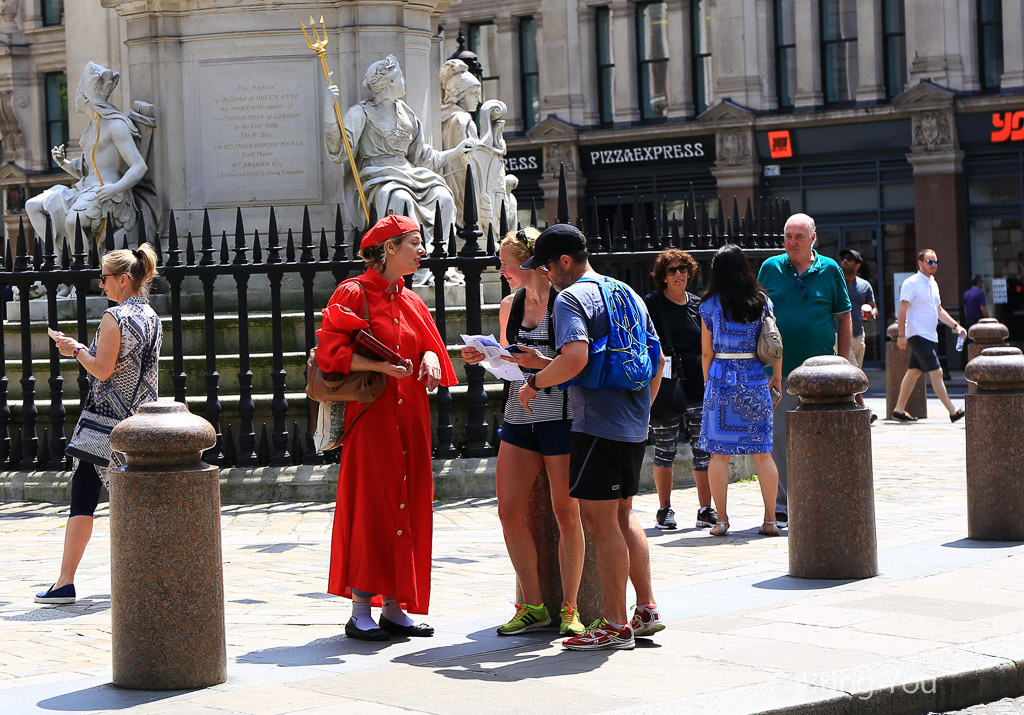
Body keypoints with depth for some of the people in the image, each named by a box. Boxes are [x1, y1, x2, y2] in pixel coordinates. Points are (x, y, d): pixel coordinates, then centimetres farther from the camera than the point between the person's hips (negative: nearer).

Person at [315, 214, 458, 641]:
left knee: (408, 507, 5)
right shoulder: (353, 293, -4)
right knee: (371, 506, -8)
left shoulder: (412, 302, 17)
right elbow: (329, 352, -11)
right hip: (371, 415, -7)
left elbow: (429, 346, 19)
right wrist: (380, 366, -19)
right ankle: (360, 611, -3)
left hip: (410, 415, 7)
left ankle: (393, 607, 11)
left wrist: (430, 357, -4)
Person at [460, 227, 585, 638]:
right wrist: (484, 357, 5)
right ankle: (533, 606, 11)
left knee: (566, 513, -2)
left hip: (560, 415, -6)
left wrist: (541, 362, -23)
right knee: (509, 511, 1)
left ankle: (568, 607, 9)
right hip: (519, 418, 7)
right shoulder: (510, 306, 13)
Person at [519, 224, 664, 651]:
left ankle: (615, 625, 1)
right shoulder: (628, 294, 16)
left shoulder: (571, 298, -11)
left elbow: (575, 358, -27)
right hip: (634, 426, 9)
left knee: (601, 523, -3)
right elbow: (658, 358, 19)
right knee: (622, 517, 19)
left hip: (598, 425, -9)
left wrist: (534, 383, -12)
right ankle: (646, 611, 21)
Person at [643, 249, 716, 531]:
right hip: (664, 388, -3)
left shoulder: (698, 305, 12)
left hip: (698, 387, 3)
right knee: (665, 449, 2)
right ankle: (664, 510, 12)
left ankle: (706, 509, 5)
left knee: (703, 450, 0)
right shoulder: (651, 304, 1)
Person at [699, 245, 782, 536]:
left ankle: (722, 519, 2)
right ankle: (770, 519, 4)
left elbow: (707, 352, 2)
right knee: (762, 453, 5)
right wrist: (777, 379, 16)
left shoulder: (710, 305, -1)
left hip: (721, 378, -1)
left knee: (719, 453, 4)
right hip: (756, 378, 2)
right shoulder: (762, 301, 3)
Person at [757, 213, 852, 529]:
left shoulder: (830, 270, 5)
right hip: (780, 369, 0)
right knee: (779, 438, -1)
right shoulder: (770, 268, 6)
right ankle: (782, 506, 6)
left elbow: (844, 319, 10)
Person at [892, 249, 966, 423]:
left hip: (930, 336, 9)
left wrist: (955, 325, 15)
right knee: (936, 372, -11)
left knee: (914, 373, 11)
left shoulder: (933, 284, 16)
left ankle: (899, 410, 18)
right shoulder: (911, 283, -10)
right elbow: (902, 311, -14)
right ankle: (953, 412, -12)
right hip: (918, 335, -9)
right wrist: (901, 335, -19)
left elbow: (939, 310, 25)